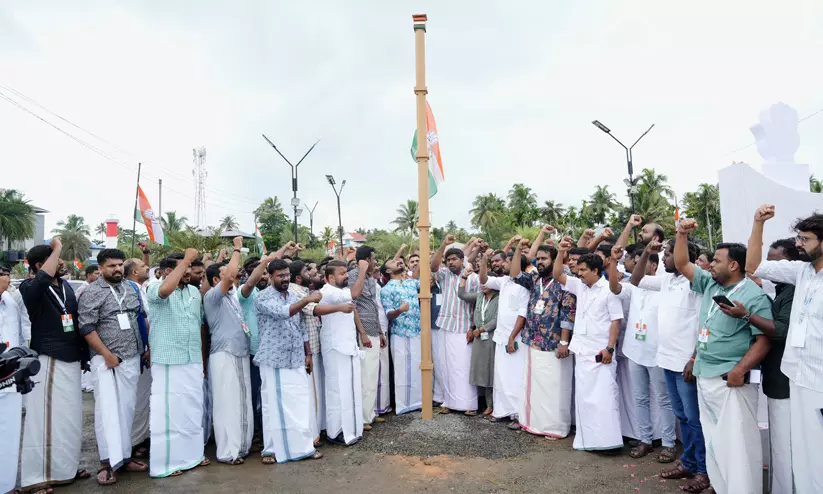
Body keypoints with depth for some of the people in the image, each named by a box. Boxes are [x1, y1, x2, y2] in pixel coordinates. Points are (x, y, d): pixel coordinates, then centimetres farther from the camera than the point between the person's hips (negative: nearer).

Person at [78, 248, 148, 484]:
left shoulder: (131, 290, 11)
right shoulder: (92, 292, -6)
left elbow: (140, 319, 19)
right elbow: (86, 327, -11)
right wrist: (107, 354, -14)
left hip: (132, 359, 5)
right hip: (106, 360, -5)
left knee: (127, 409, 9)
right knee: (107, 410, -5)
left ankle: (124, 455, 18)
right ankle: (108, 462, 0)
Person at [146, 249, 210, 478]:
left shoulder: (195, 292, 10)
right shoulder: (155, 289, -8)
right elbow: (166, 289, -35)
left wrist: (203, 360, 17)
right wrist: (187, 259, -26)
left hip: (193, 362, 6)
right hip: (168, 362, -6)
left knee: (193, 410, 15)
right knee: (167, 411, 0)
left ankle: (192, 454, 29)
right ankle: (165, 463, 12)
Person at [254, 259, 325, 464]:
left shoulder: (294, 297, 11)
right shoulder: (263, 298, -10)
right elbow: (282, 312, -29)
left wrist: (308, 354, 12)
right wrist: (307, 300, -34)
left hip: (297, 360, 6)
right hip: (274, 361, -5)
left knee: (302, 403, 7)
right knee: (274, 406, 3)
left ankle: (305, 445, 17)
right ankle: (272, 449, 18)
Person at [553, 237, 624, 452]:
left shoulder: (609, 290, -9)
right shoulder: (580, 286, 9)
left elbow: (616, 320, -10)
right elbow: (557, 275, 9)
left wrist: (610, 348, -16)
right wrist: (561, 253, -4)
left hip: (600, 351, -7)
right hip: (582, 350, 7)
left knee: (603, 395, -6)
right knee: (584, 395, 10)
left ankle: (607, 440, 0)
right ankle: (587, 439, 18)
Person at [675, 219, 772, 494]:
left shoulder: (754, 296, -12)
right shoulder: (710, 285, 8)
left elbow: (764, 341, -16)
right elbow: (681, 265, 15)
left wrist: (739, 370, -25)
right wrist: (682, 234, 5)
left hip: (731, 379, -8)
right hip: (705, 376, 8)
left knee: (736, 444, -5)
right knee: (713, 442, 16)